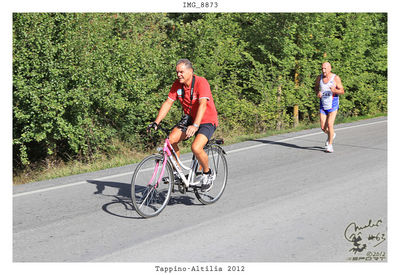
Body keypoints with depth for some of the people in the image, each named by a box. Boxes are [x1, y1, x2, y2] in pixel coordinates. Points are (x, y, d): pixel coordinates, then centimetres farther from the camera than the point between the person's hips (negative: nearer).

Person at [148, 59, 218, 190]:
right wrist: (156, 122, -16)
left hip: (207, 121, -6)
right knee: (171, 139, -18)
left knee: (196, 148, -28)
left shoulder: (201, 82, -22)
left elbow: (203, 104, -34)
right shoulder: (177, 84, -3)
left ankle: (207, 173, 1)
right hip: (189, 118, 6)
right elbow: (168, 103, -4)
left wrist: (195, 125, -47)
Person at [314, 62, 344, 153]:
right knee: (323, 127, 1)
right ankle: (331, 135, 36)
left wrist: (335, 90, -27)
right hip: (323, 105, 4)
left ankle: (329, 145, 2)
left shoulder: (336, 78, -9)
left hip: (333, 105, -4)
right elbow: (316, 87, 17)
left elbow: (342, 91, -5)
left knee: (330, 125, -13)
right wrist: (317, 93, -6)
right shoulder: (319, 77, 1)